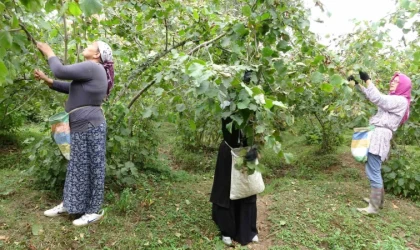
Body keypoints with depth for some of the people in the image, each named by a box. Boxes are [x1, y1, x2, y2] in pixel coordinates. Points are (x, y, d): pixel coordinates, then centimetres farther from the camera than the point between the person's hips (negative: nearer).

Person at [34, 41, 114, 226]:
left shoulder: (92, 67, -15)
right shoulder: (90, 71, 18)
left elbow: (60, 71, -16)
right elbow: (70, 87, 26)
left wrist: (48, 52, 0)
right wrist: (46, 80, 19)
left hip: (91, 127, -10)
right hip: (82, 128, 10)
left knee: (92, 168, 1)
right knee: (77, 167, 18)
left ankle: (94, 211, 14)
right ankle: (69, 204, 33)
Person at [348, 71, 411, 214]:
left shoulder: (400, 101, -7)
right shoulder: (393, 99, 23)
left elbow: (376, 98, -19)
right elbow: (371, 96, 24)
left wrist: (367, 79, -15)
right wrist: (358, 83, 14)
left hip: (380, 136, -10)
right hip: (376, 135, 10)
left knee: (373, 172, -9)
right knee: (374, 171, 18)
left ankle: (374, 207, -2)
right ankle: (378, 200, 30)